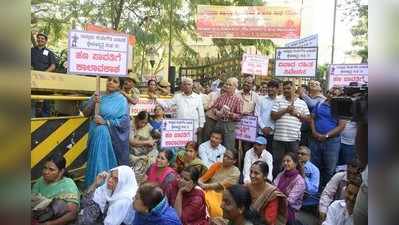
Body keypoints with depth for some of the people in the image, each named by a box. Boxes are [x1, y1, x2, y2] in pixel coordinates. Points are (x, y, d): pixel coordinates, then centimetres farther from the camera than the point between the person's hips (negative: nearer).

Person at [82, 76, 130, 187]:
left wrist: (106, 122, -16)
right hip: (96, 135, 4)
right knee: (96, 160, 7)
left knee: (109, 160, -4)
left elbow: (124, 121, -11)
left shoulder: (121, 100, -3)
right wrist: (93, 102, -12)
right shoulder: (98, 96, 9)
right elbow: (85, 112, 5)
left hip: (112, 137, -4)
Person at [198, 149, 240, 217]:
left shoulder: (235, 172, -2)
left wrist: (206, 186, -19)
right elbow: (203, 178, 6)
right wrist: (201, 183, -16)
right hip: (209, 191, 4)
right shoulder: (216, 165, 10)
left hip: (221, 195, -4)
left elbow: (221, 185, -12)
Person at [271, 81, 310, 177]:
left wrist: (297, 114, -6)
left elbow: (307, 118, 9)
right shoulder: (278, 101, 7)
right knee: (277, 161, 6)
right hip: (279, 137, 0)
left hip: (294, 138, 1)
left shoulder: (302, 103, 10)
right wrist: (285, 110, -11)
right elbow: (273, 116, -1)